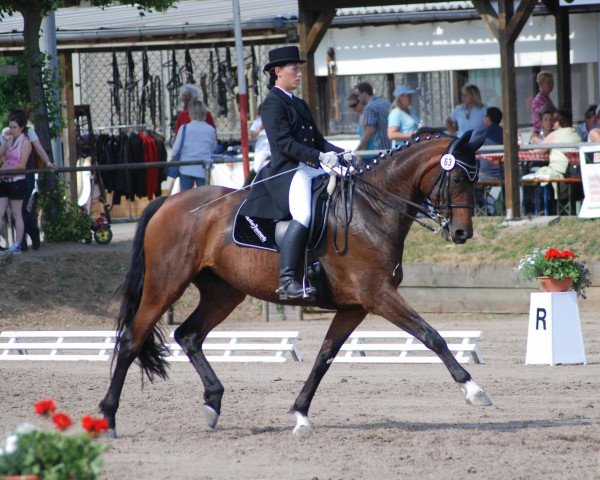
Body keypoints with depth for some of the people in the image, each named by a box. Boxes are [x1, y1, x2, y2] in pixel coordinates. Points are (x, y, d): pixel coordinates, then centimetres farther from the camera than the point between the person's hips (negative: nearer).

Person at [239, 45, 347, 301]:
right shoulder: (273, 103, -5)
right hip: (287, 172, -10)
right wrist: (320, 156, -24)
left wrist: (341, 154, 3)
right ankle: (287, 281, -36)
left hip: (311, 170, 10)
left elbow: (318, 140, 22)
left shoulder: (299, 104, 24)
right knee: (303, 215, -31)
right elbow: (284, 143, -16)